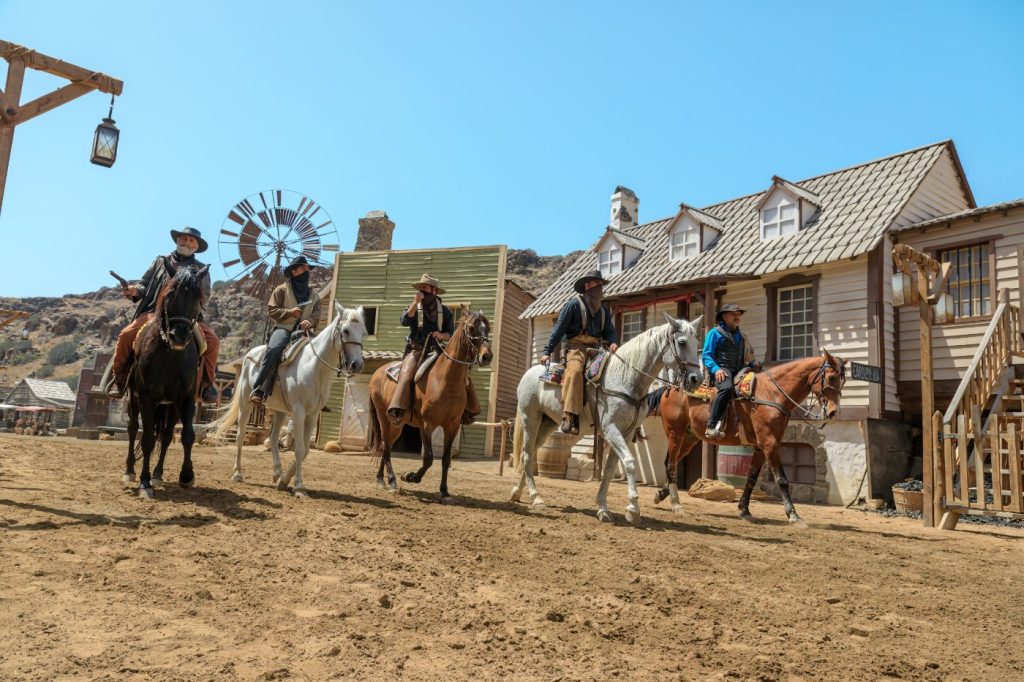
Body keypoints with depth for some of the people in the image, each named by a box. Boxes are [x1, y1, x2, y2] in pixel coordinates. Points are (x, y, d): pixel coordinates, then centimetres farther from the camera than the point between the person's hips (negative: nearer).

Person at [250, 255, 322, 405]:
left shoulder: (314, 296, 21)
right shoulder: (282, 289, 11)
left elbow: (316, 316, 12)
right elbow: (271, 309, 5)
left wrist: (309, 322, -11)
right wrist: (289, 312, -12)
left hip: (303, 331, 4)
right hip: (283, 328, -3)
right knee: (274, 349, -34)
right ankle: (258, 390, -33)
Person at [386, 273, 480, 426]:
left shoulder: (445, 311, 8)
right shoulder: (414, 307, 6)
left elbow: (451, 334, 7)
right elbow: (404, 321, -15)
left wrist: (442, 335, -15)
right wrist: (416, 302, -20)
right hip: (416, 350, -2)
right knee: (406, 375, -29)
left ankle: (467, 411, 3)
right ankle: (396, 412, -36)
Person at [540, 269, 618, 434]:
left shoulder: (604, 309, 19)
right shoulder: (574, 304, 1)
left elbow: (609, 331, 20)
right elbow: (559, 329, -1)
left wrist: (613, 342, -5)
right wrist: (547, 352, -7)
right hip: (575, 347, -7)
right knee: (575, 371, -35)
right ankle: (569, 418, -43)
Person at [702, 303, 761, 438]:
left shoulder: (741, 336, 25)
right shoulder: (715, 332, 5)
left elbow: (748, 357, 29)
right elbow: (706, 356, -3)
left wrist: (754, 364, 6)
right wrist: (716, 369, -20)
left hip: (739, 371, 7)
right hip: (722, 370, -7)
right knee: (727, 388, -37)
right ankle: (711, 426, -38)